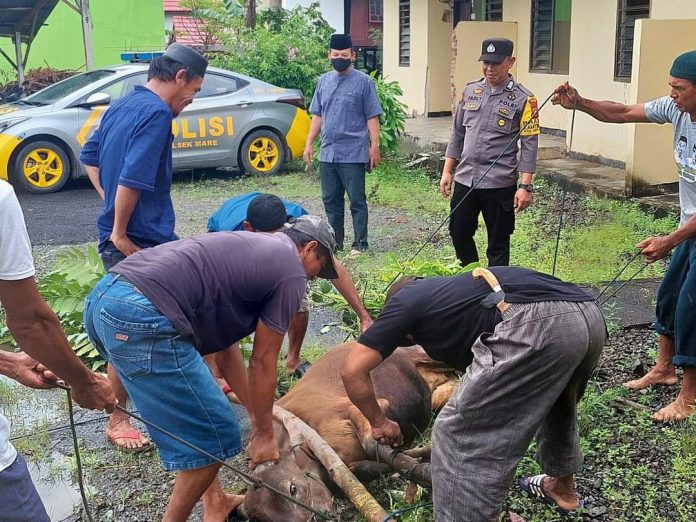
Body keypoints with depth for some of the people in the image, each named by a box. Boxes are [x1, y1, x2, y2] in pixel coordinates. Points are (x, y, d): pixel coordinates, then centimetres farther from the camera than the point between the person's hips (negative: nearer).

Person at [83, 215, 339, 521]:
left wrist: (259, 415, 35)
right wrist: (263, 433, 19)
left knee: (195, 411, 26)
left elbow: (223, 347, 30)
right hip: (142, 321, -10)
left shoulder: (251, 248, 29)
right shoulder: (291, 273, 4)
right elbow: (262, 363, 6)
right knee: (214, 436, 4)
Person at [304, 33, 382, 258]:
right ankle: (335, 242, 22)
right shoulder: (324, 81, 12)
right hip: (327, 153, 5)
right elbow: (317, 115, 16)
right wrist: (309, 143, 12)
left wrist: (374, 145, -11)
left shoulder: (364, 82, -2)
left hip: (353, 153, -5)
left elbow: (372, 117, -4)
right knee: (330, 200, 11)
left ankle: (360, 244, 7)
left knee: (357, 200, 0)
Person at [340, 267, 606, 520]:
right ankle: (562, 488, 58)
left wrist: (379, 423, 30)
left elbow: (352, 370, 14)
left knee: (457, 434, 5)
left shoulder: (405, 301, 20)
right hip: (589, 317, 9)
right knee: (554, 402, 38)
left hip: (539, 324, -9)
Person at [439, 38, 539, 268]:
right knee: (458, 233, 13)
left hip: (500, 184, -5)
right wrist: (447, 171, 11)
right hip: (465, 179, 5)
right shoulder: (470, 91, 8)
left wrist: (525, 186, -15)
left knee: (498, 243, 6)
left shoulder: (523, 99, -6)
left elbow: (529, 145, -9)